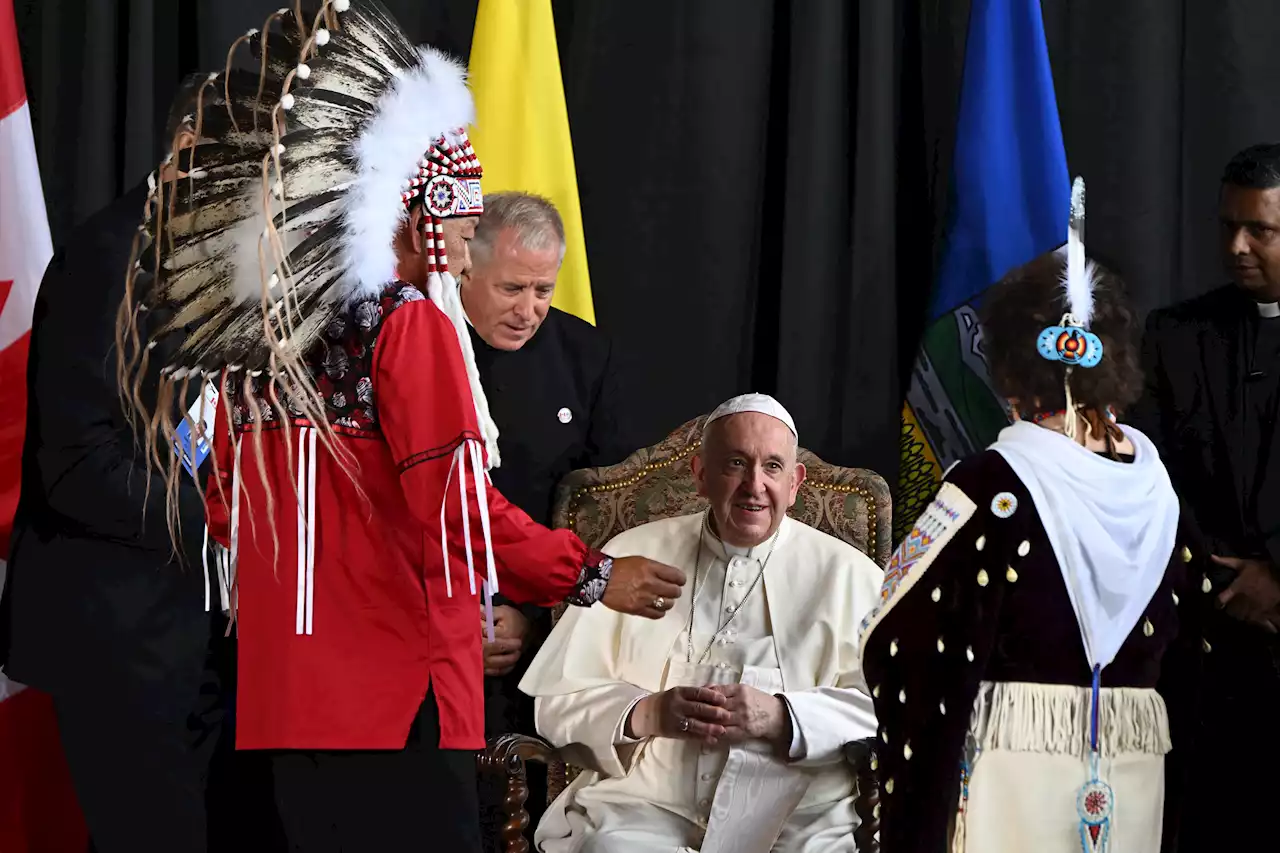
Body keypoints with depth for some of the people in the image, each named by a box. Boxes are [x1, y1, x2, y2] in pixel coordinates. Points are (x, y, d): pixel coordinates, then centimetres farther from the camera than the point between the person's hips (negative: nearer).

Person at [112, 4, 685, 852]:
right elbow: (458, 510, -15)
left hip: (280, 692, 7)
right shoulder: (409, 323, -10)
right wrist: (593, 577, -5)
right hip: (396, 694, -7)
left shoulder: (252, 331, 10)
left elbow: (226, 508, 18)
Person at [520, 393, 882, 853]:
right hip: (646, 806, 0)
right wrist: (647, 713, -11)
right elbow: (556, 696, 9)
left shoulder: (847, 574, 11)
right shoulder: (632, 556, 13)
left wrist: (780, 716, -15)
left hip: (798, 814, 0)